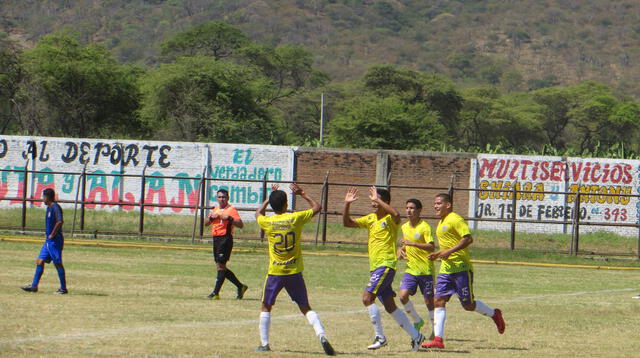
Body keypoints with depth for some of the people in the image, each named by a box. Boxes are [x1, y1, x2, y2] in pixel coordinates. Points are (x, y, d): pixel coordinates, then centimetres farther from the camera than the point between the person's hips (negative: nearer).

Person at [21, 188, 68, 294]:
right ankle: (34, 286, 11)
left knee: (58, 263, -4)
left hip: (55, 241, -10)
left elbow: (60, 221, -29)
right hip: (49, 241, 10)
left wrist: (52, 234, -22)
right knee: (40, 261, 8)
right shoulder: (49, 208, 16)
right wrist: (49, 235, 15)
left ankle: (63, 288, 2)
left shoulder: (55, 207, -15)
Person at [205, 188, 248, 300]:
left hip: (225, 239, -9)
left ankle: (215, 293, -13)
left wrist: (229, 218, -25)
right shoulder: (216, 209, 18)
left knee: (220, 266, -11)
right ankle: (240, 286, 21)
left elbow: (240, 225, -15)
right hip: (216, 239, 9)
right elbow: (206, 224, 19)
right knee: (220, 267, 10)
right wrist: (212, 217, -1)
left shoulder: (231, 210, -6)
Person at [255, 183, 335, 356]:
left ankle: (264, 343, 10)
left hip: (275, 272, -1)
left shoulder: (268, 222, -5)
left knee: (266, 307, 15)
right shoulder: (296, 218, -7)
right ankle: (322, 335, -11)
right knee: (305, 307, 7)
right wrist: (302, 194, 18)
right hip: (295, 272, 1)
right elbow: (317, 207, 10)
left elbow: (258, 213, 21)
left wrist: (270, 197, 25)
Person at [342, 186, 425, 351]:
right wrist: (347, 204, -2)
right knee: (390, 306, 11)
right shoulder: (371, 218, 14)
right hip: (374, 267, 9)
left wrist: (377, 200, -27)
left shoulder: (390, 219, -8)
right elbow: (347, 223, 12)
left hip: (386, 265, -9)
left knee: (367, 298, -19)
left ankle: (380, 337, -12)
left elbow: (396, 214, -33)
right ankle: (416, 336, 21)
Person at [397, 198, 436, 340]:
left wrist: (413, 244, -29)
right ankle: (417, 321, 10)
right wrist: (401, 250, 7)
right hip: (410, 269, 6)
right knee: (403, 295, -12)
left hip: (425, 270, -6)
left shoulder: (424, 227, -11)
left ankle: (435, 329, 18)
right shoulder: (404, 227, 11)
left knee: (429, 301, 1)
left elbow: (431, 247, -21)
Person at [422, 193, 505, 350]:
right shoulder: (441, 223, 19)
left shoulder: (455, 219, -11)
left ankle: (494, 314, 25)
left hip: (461, 268, -9)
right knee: (439, 301, -4)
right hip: (446, 269, 9)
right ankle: (438, 339, -8)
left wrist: (449, 251, -25)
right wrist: (438, 254, 16)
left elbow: (468, 238, -22)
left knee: (468, 305, -1)